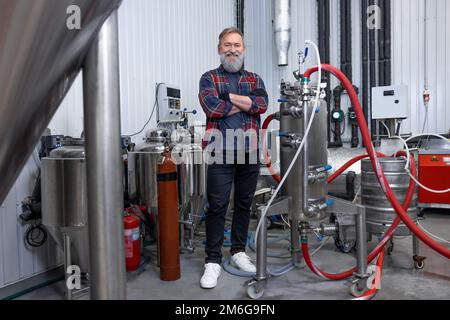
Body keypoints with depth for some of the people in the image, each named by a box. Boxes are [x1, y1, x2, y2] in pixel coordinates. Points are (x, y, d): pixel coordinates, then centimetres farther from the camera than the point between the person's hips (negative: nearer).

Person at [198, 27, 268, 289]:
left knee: (244, 204, 12)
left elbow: (262, 105, -6)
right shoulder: (209, 78, 7)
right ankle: (213, 260, 11)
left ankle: (239, 251, 28)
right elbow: (212, 107, -13)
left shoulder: (255, 79, 15)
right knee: (217, 207, -1)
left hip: (250, 152, 4)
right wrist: (246, 103, -4)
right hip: (220, 153, -3)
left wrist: (228, 97, -9)